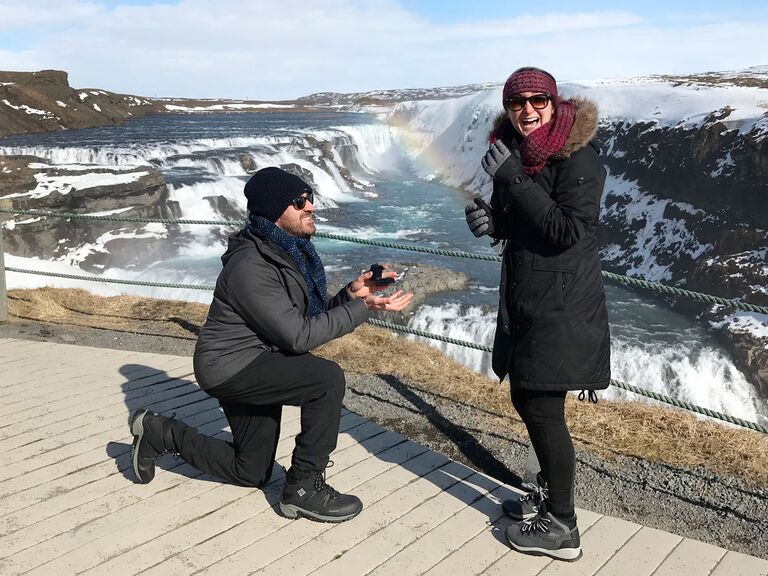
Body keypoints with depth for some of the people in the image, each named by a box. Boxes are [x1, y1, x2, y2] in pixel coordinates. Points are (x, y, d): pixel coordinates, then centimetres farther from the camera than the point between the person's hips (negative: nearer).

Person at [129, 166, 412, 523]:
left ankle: (161, 434, 29)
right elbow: (298, 336, -26)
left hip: (253, 366, 9)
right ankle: (304, 488, -12)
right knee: (327, 379, -27)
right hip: (229, 368, -9)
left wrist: (351, 293, -11)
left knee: (251, 474, 17)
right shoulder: (250, 266, -25)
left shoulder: (291, 252, 3)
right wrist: (364, 307, -25)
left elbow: (313, 315, 6)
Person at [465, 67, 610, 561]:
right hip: (523, 299, 9)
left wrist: (514, 178, -25)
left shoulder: (578, 158, -15)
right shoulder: (515, 154, 8)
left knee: (543, 409, -4)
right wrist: (490, 221, -5)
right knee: (526, 400, 17)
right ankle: (551, 493, 38)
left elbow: (566, 231, -24)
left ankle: (562, 528, 12)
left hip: (562, 304, -8)